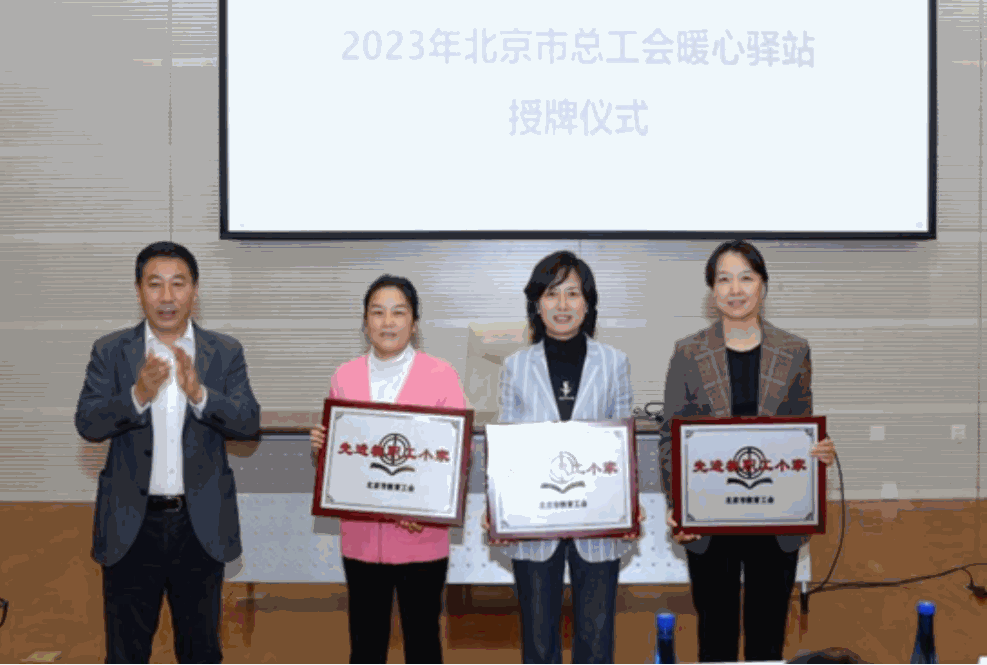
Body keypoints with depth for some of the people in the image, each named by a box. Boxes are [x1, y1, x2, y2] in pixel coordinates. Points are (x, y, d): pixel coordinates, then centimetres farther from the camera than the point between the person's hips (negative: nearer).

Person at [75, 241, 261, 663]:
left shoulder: (225, 353, 1)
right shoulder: (110, 352, 0)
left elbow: (249, 423, -9)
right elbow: (87, 423, -9)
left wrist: (200, 394, -26)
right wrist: (138, 395, -27)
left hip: (201, 524, 1)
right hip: (131, 525, 0)